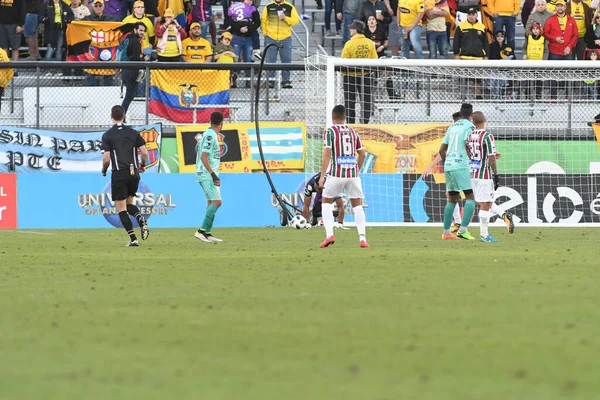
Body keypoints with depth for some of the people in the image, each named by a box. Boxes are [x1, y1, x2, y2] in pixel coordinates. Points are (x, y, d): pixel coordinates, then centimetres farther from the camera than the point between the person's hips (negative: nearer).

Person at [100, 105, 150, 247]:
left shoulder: (107, 135, -3)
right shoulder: (133, 133, 6)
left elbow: (106, 159, -7)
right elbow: (144, 152, 2)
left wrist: (104, 171, 13)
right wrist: (142, 165, 22)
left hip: (119, 174, -4)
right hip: (134, 173, 4)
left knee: (121, 208, 2)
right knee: (129, 203, 20)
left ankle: (133, 239, -8)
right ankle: (141, 220, -11)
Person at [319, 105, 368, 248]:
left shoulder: (330, 131, -2)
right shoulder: (353, 132, 12)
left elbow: (327, 154, -9)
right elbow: (362, 154, 14)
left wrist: (322, 176, -9)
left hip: (336, 173, -3)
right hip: (353, 172, 3)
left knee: (326, 202, 13)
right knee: (357, 205, 9)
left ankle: (329, 235, -3)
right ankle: (362, 239, -4)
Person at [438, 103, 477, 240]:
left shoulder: (452, 127, 18)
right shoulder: (469, 126, -3)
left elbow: (442, 150, 20)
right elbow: (468, 145, -17)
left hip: (448, 166, 7)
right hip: (461, 166, -7)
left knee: (452, 200, 16)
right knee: (471, 198, -5)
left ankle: (446, 232, 15)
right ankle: (463, 230, -19)